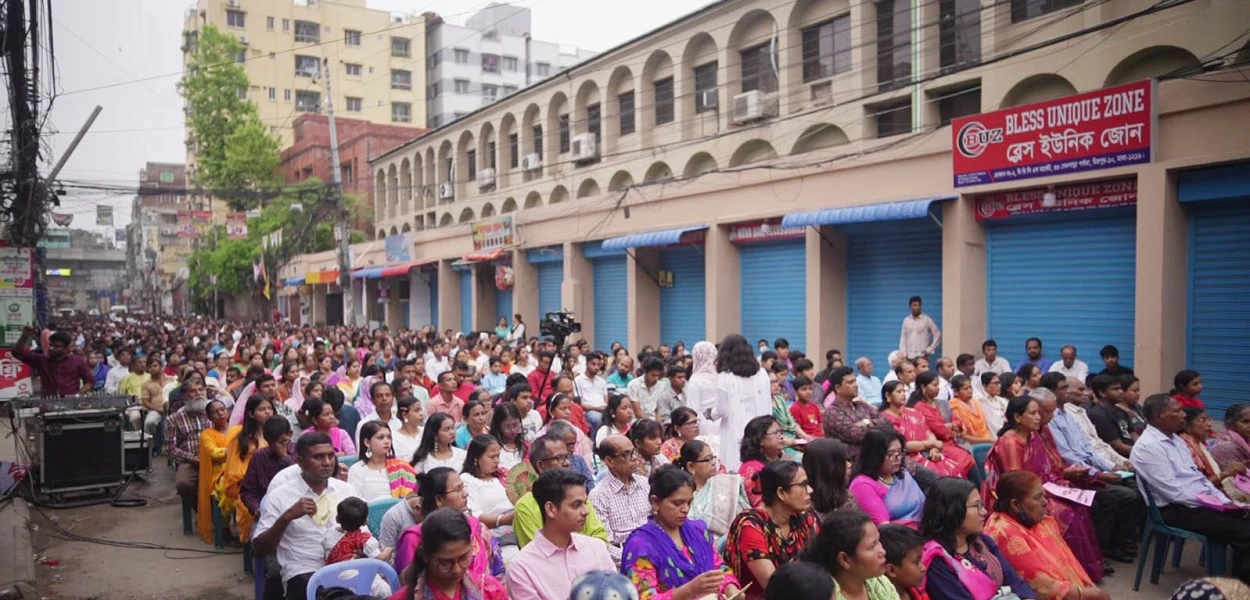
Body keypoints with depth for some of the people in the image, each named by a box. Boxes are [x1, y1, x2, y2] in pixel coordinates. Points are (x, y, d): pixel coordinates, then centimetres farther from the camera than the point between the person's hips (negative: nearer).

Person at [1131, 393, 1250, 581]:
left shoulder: (1176, 439, 15)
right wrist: (1215, 504, -15)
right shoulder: (1147, 446, -16)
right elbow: (1173, 491, -19)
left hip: (1203, 502, 9)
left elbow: (1197, 475, 17)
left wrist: (1224, 501, 3)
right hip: (1177, 511, -9)